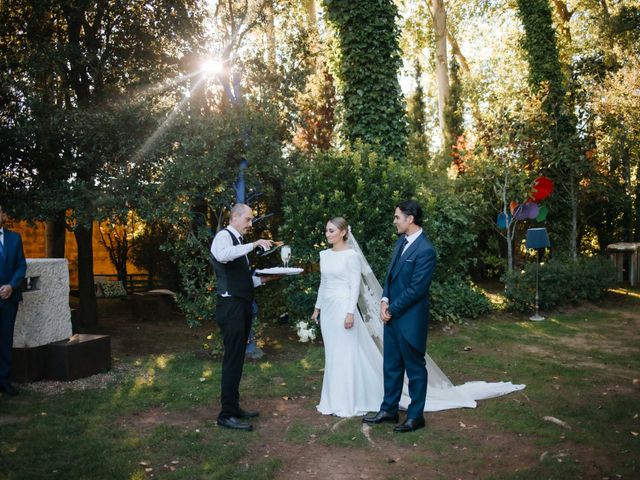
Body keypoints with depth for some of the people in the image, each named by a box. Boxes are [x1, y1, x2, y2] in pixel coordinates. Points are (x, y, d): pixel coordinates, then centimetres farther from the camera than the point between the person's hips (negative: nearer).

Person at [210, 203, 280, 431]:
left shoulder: (239, 242, 21)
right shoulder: (223, 236, -6)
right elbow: (222, 255, -32)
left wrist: (263, 279, 10)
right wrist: (254, 245, -27)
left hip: (242, 306, 9)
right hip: (231, 307, -9)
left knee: (237, 359, 13)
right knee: (232, 360, -8)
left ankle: (233, 407, 22)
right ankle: (226, 415, -2)